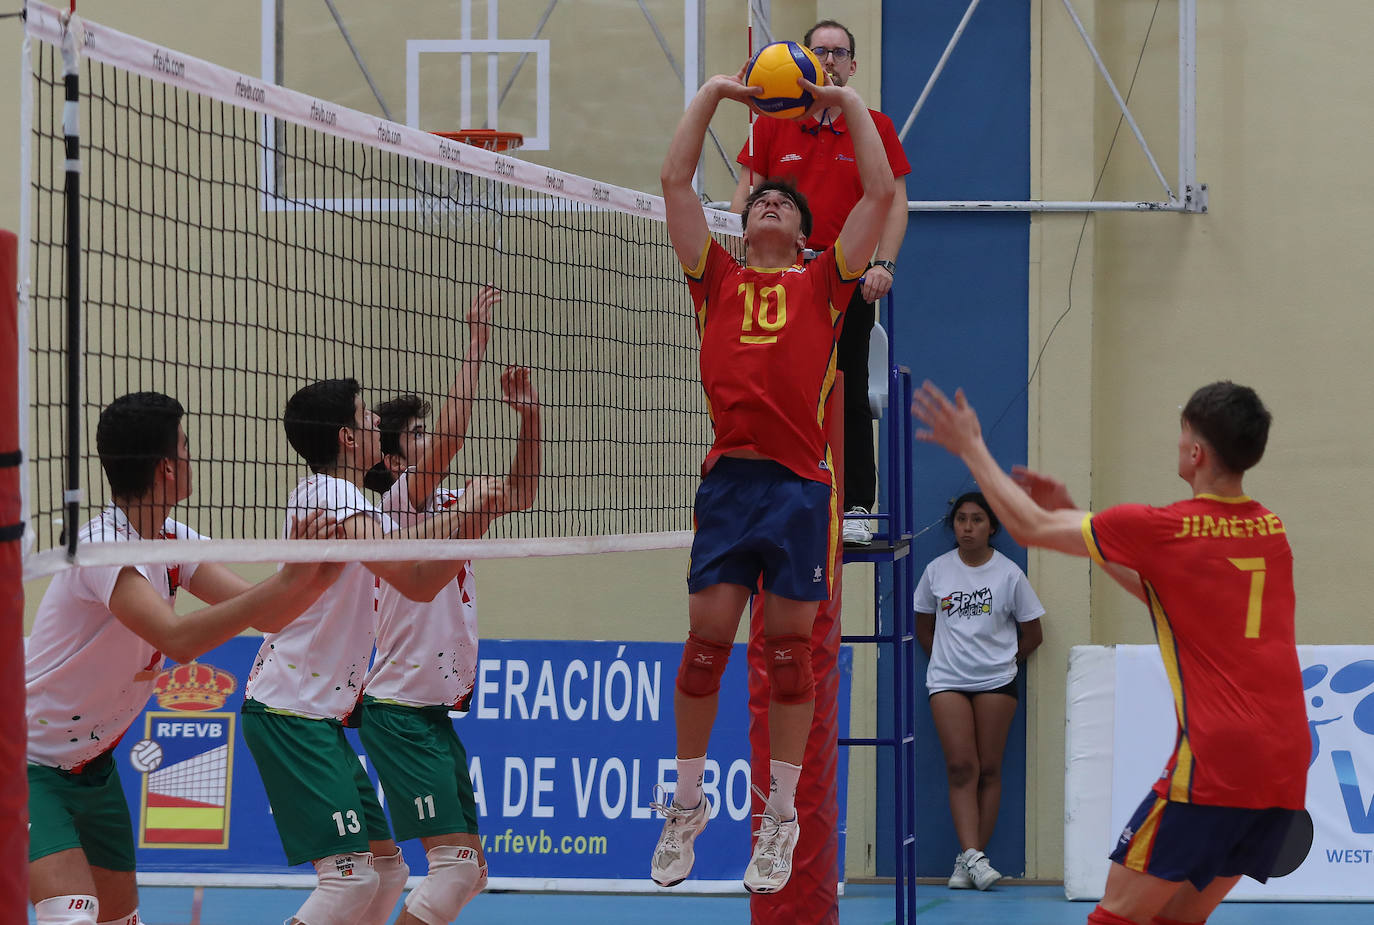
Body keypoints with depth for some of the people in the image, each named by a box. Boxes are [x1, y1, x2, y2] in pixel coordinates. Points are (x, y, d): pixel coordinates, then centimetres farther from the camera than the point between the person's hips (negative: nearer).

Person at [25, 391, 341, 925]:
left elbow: (264, 615, -3)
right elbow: (178, 638, -40)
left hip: (93, 764, 9)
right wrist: (288, 579, -41)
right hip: (28, 764, -9)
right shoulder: (104, 546, -26)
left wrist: (323, 571, -21)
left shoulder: (171, 541, 0)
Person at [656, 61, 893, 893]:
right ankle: (687, 806, 11)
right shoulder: (719, 279, 16)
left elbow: (882, 193, 11)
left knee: (790, 647, 2)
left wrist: (852, 104, 17)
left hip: (802, 482, -1)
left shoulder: (824, 283, 14)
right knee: (707, 639, -1)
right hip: (729, 476, 1)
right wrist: (709, 96, 19)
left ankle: (780, 821, 8)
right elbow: (676, 181, 16)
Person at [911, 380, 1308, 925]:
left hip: (1212, 763, -7)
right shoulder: (1272, 531, 14)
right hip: (1285, 767, 7)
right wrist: (1074, 517, 33)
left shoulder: (1162, 528, -6)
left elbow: (1029, 527, 6)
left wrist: (971, 447, 19)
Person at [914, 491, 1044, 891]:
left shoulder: (1009, 574, -1)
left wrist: (1002, 661, 8)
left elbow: (1032, 634, 7)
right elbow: (923, 626, 17)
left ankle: (970, 860, 0)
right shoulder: (936, 571, 4)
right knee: (960, 767, -11)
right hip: (947, 680, 1)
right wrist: (944, 658, 9)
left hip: (996, 682, -1)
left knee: (988, 769, -3)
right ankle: (972, 856, -19)